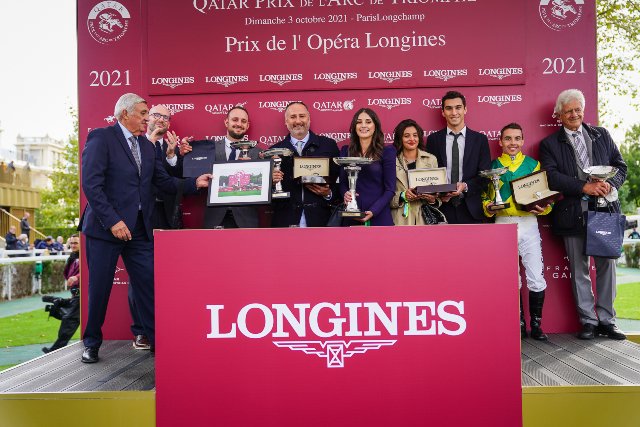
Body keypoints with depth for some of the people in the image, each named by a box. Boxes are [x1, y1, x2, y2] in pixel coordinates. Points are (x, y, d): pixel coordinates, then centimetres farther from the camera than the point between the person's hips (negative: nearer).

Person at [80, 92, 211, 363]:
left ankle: (157, 340, 13)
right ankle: (92, 343, 24)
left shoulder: (147, 146, 14)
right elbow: (91, 184, -15)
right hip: (105, 227, -5)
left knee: (147, 285, 4)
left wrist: (195, 183, -2)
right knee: (99, 287, 6)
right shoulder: (101, 138, -7)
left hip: (139, 228, 5)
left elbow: (163, 182, 12)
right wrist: (113, 221, -19)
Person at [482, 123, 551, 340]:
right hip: (503, 224, 0)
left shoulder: (533, 164, 9)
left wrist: (543, 208, -11)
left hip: (528, 223, 0)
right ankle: (519, 324, 16)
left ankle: (536, 324, 10)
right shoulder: (493, 166, 9)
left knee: (536, 278, -3)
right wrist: (488, 208, -10)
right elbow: (485, 195, 10)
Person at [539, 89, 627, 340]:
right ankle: (588, 321, 14)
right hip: (573, 213, -2)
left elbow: (620, 166, 12)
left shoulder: (601, 135, 15)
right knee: (579, 270, 4)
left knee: (606, 266, 6)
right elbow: (552, 176, -8)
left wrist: (609, 184, -9)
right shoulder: (549, 144, 5)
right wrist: (584, 187, -17)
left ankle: (606, 320, 17)